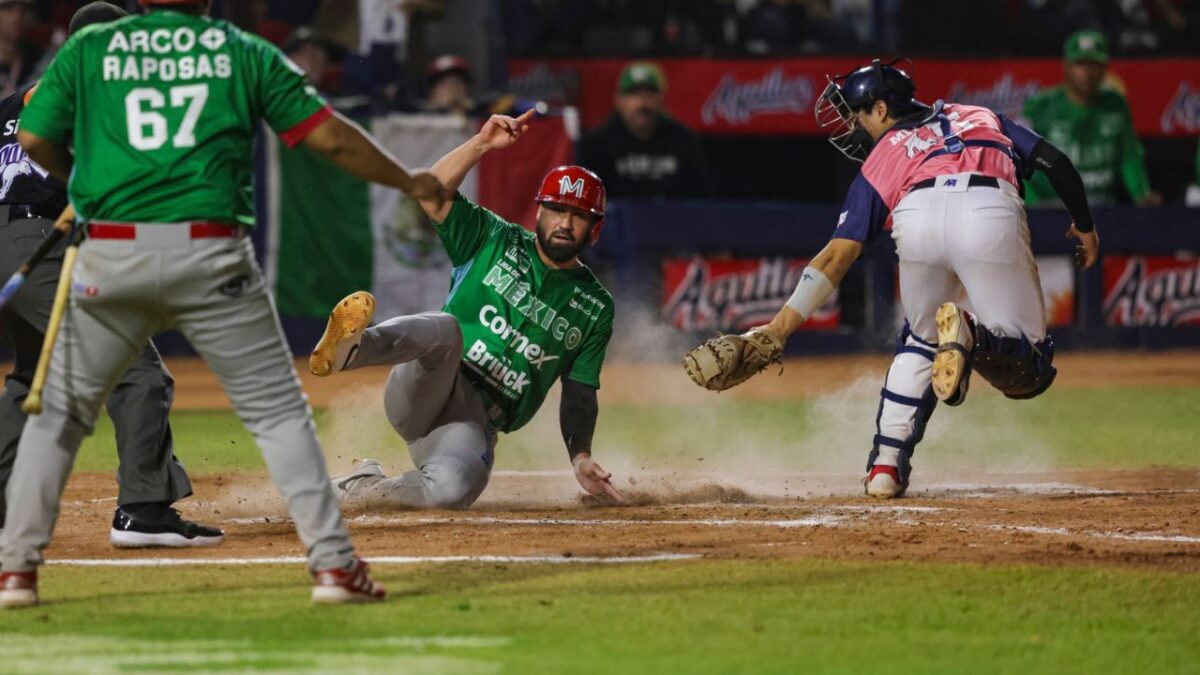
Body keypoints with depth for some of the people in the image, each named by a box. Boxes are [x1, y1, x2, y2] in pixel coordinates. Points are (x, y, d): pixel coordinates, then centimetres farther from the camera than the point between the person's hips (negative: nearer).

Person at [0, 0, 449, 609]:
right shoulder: (245, 53, 8)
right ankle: (334, 564, 1)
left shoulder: (88, 49, 9)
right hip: (211, 258, -1)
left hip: (112, 256, 1)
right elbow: (328, 135, 7)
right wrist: (410, 183, 21)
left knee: (58, 414, 15)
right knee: (278, 410, 8)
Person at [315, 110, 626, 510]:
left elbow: (580, 394, 15)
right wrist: (482, 144, -17)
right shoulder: (495, 242, 11)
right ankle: (349, 348, -63)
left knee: (454, 489, -34)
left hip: (475, 423, 1)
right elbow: (433, 195, -5)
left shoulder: (595, 308, 15)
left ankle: (362, 487, -7)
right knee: (446, 326, -36)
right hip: (420, 393, -1)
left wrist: (580, 458, -1)